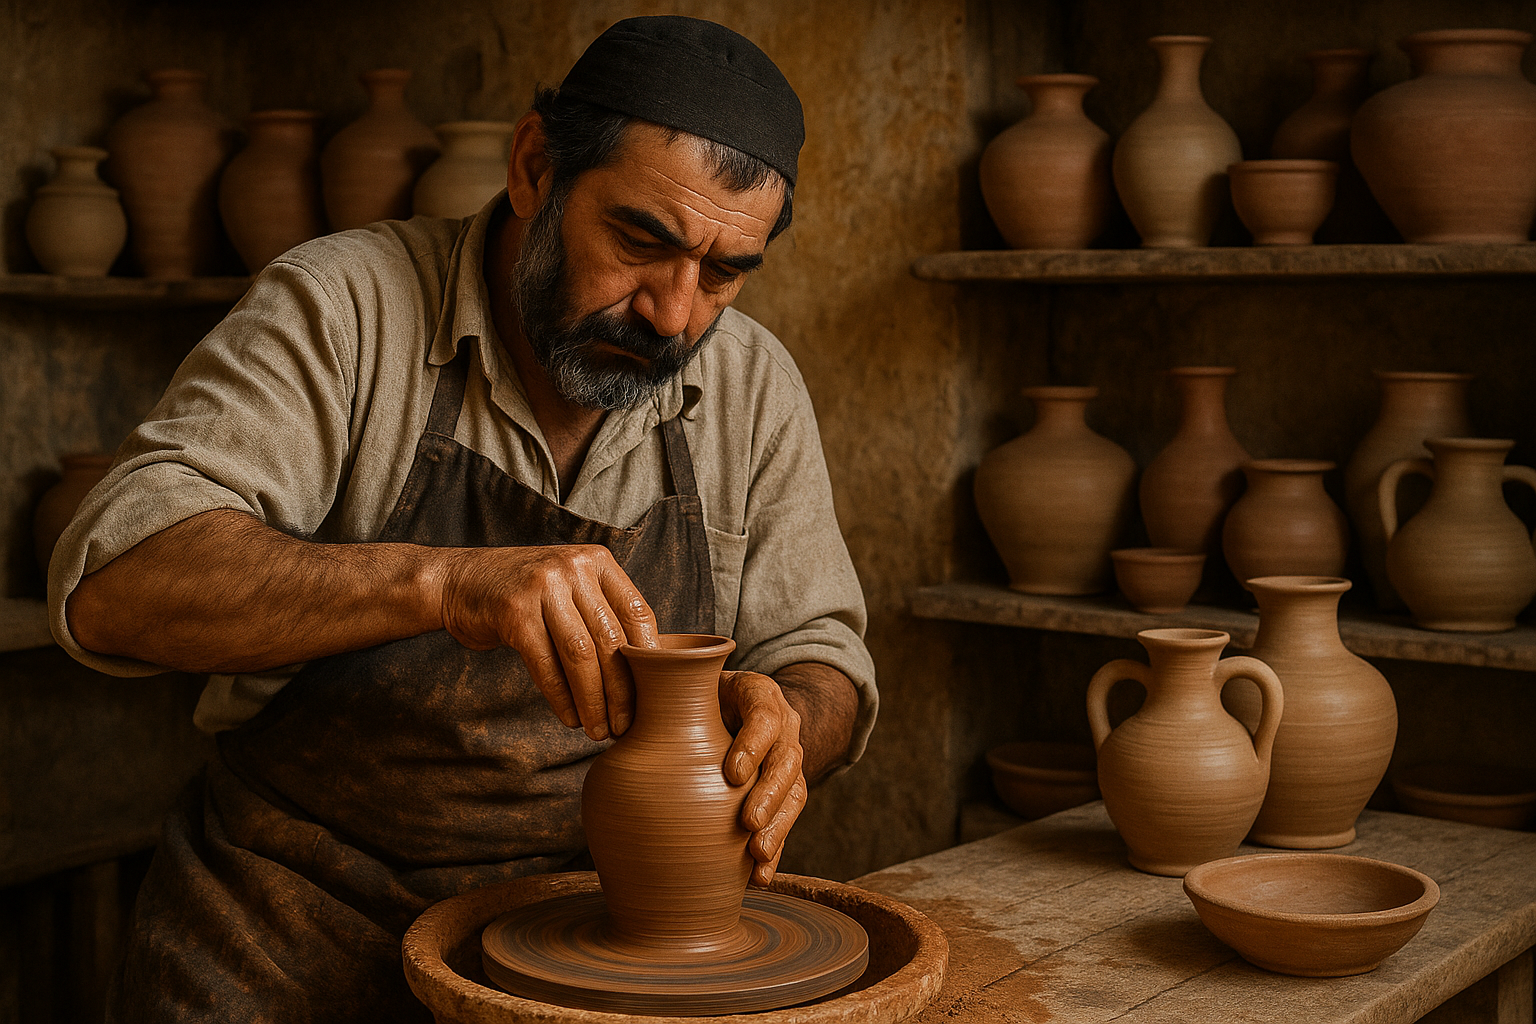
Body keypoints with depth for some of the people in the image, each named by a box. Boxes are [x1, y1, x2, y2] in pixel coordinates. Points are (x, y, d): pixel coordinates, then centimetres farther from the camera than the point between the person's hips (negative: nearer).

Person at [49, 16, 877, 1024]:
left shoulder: (755, 385, 6)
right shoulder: (344, 308, -7)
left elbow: (819, 650, 12)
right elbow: (113, 583, -18)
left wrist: (784, 717, -13)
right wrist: (438, 581, -34)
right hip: (312, 932, -2)